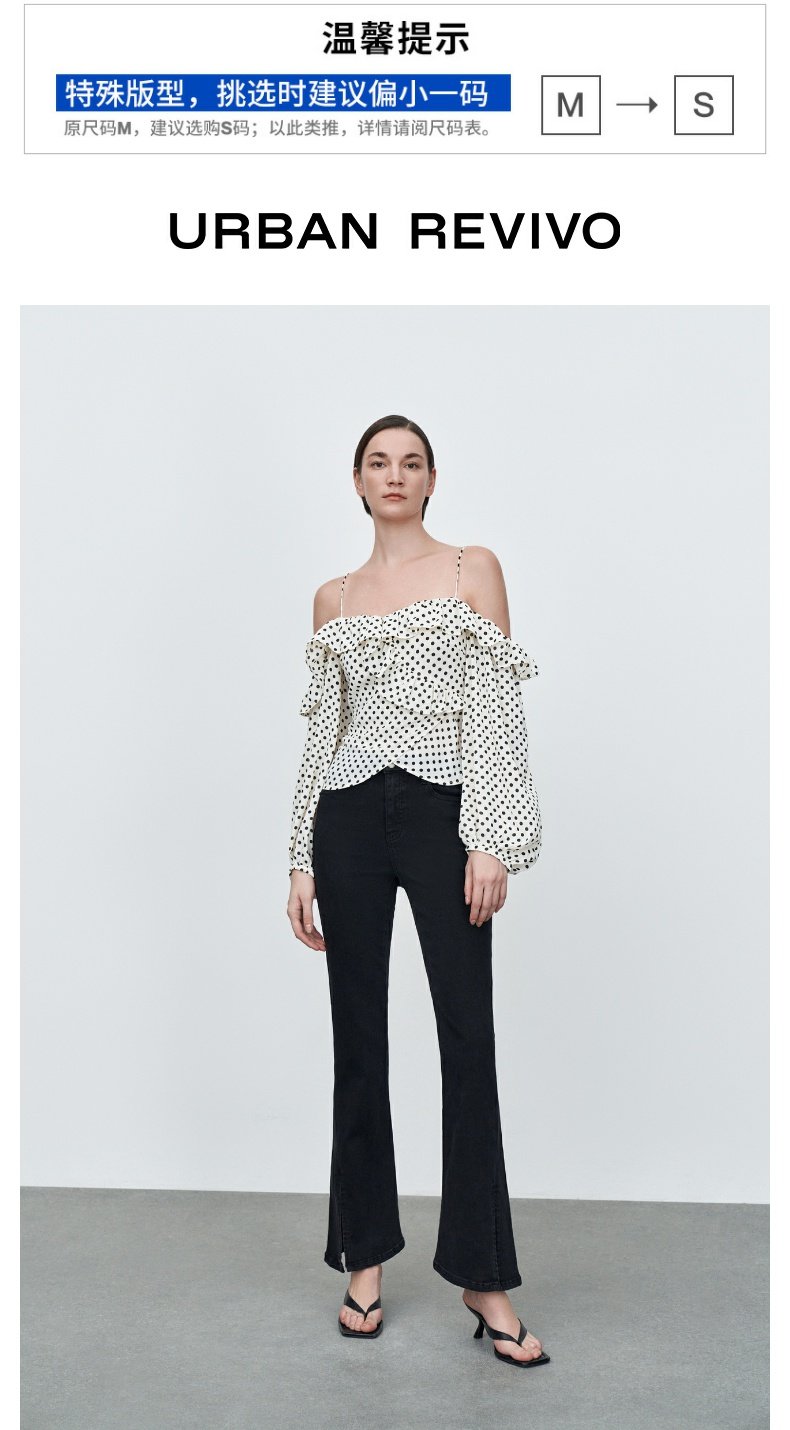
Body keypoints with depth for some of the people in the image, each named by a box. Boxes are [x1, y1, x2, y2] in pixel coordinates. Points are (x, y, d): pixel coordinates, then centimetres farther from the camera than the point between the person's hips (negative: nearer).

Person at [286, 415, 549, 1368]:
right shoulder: (333, 599, 14)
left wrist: (492, 840, -11)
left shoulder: (474, 570, 6)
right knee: (358, 1040, 8)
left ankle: (484, 1276, 10)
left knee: (468, 1039, -3)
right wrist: (302, 860, 7)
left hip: (443, 811, -2)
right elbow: (320, 734, 12)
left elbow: (496, 709, -2)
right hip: (350, 817, 3)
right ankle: (366, 1255, 23)